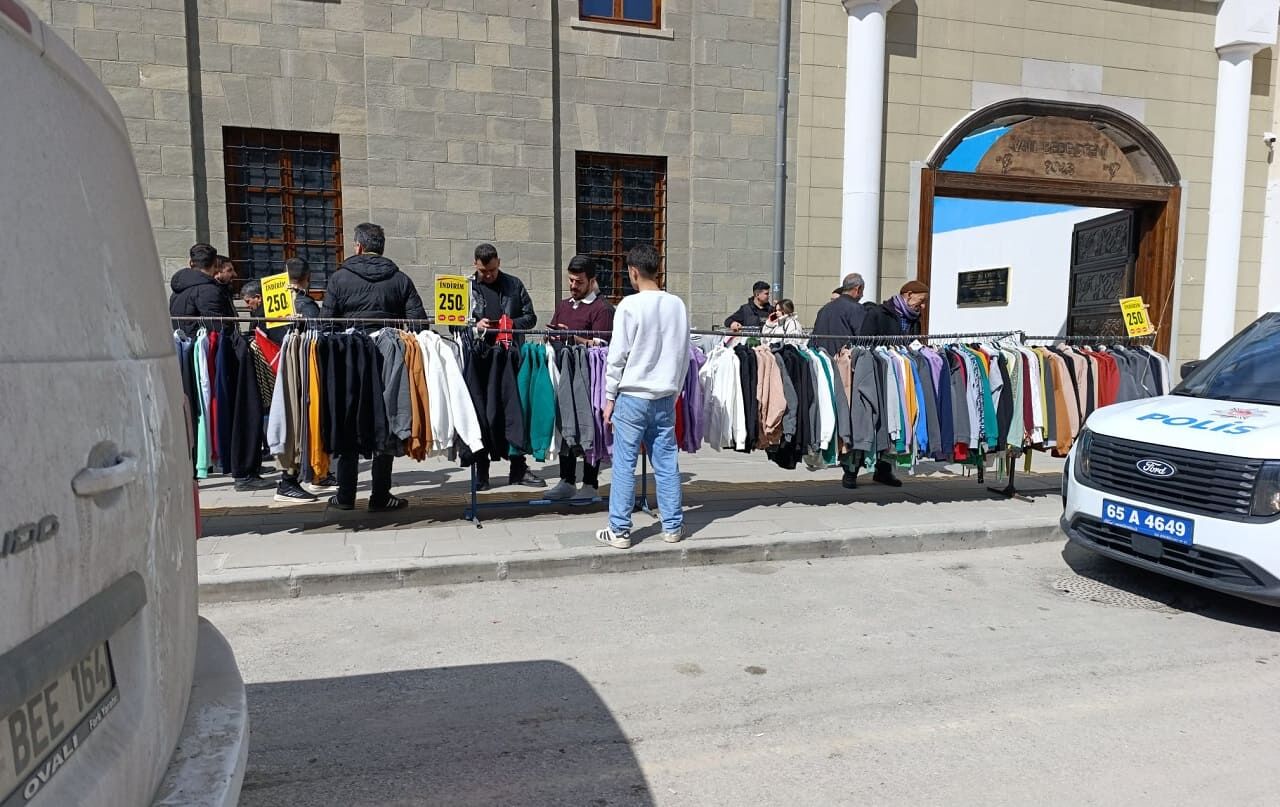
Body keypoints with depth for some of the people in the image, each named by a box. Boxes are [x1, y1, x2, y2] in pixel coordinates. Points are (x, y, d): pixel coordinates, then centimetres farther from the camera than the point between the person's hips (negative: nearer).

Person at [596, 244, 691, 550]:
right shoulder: (678, 305, 4)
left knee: (624, 465, 3)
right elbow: (683, 354, 9)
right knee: (667, 463, 11)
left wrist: (610, 397, -1)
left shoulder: (629, 305, -11)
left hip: (632, 396, -5)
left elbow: (617, 356, -10)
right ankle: (673, 527, 18)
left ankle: (619, 531, 9)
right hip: (665, 397, 5)